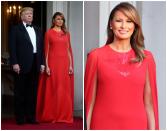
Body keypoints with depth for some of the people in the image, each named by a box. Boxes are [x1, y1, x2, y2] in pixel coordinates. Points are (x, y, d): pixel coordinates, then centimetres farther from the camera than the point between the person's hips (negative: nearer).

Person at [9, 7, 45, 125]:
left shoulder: (38, 30, 18)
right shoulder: (16, 29, 3)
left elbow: (41, 47, 15)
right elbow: (12, 47, -5)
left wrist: (42, 63, 8)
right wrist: (14, 63, -13)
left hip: (35, 65, 5)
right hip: (22, 65, -4)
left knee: (33, 92, 7)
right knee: (20, 92, 3)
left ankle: (31, 116, 15)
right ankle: (20, 117, 9)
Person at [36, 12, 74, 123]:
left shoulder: (66, 33, 12)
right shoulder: (49, 33, 2)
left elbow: (69, 50, 10)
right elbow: (46, 50, -2)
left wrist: (71, 65, 3)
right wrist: (46, 66, -10)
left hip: (64, 63, 4)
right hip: (53, 62, -3)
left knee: (65, 89, 5)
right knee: (52, 89, -1)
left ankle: (64, 115, 13)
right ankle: (51, 115, 7)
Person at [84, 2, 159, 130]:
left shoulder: (146, 57, 2)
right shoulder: (96, 56, -3)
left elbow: (149, 102, 4)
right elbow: (90, 101, -1)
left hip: (136, 125, 2)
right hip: (103, 124, -1)